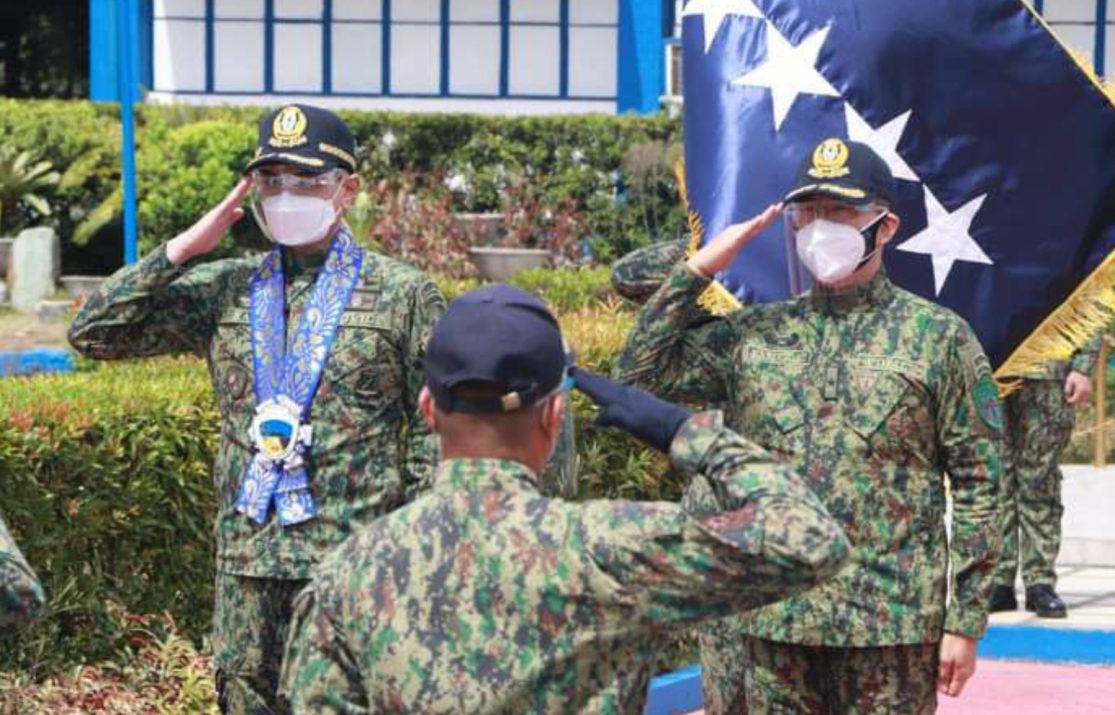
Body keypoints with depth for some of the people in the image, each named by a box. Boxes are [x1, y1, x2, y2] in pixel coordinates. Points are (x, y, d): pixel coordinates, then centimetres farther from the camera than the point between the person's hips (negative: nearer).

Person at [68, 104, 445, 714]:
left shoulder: (403, 294, 3)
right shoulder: (225, 290, 10)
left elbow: (432, 434, 2)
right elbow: (94, 333, 6)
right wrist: (183, 250, -1)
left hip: (356, 567, -3)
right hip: (247, 565, 3)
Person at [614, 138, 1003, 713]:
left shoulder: (938, 337, 2)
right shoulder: (751, 335, 11)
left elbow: (977, 486, 1)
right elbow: (638, 377, 4)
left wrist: (965, 622, -5)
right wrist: (698, 270, 0)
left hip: (890, 630, -3)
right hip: (759, 625, 3)